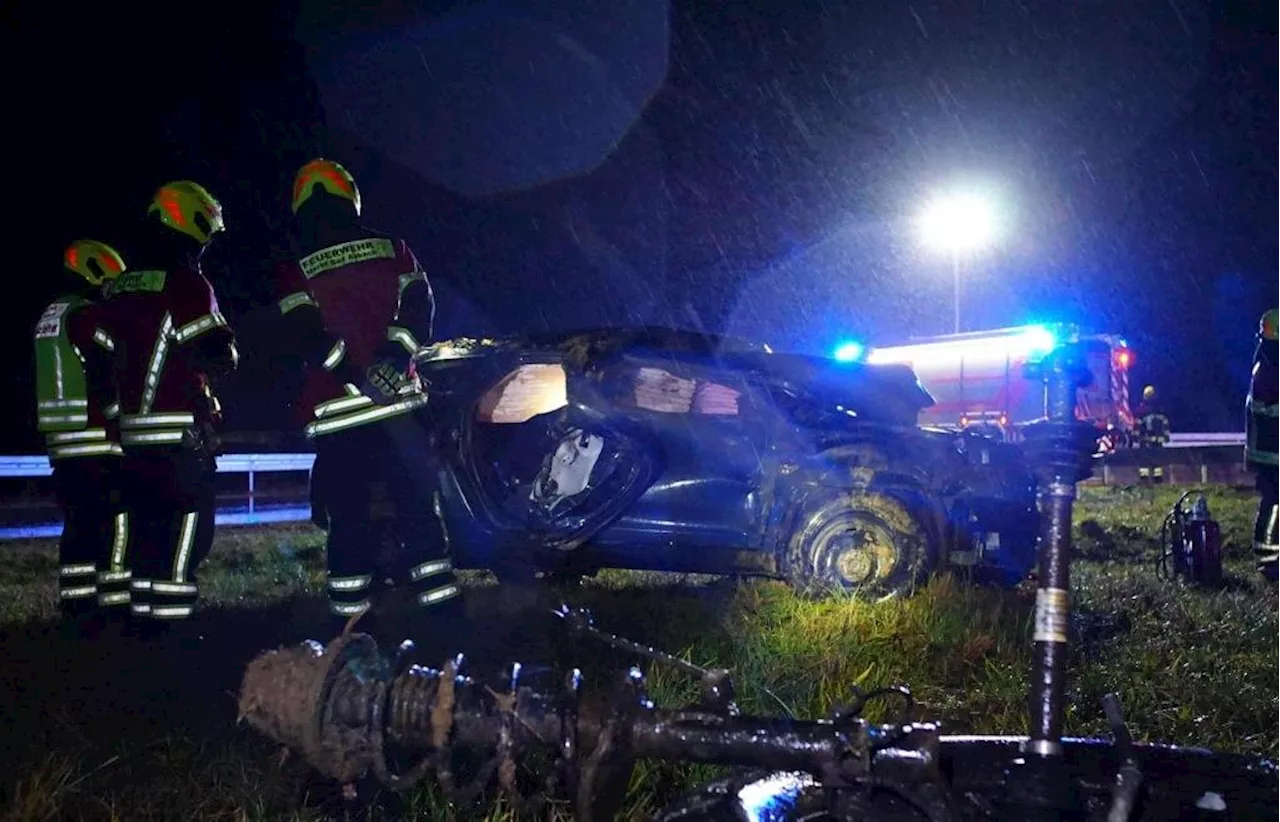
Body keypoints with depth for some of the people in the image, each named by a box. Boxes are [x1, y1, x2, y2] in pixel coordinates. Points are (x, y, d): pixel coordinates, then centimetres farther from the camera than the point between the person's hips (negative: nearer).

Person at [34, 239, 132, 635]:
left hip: (60, 439, 9)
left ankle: (76, 608, 12)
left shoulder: (48, 319, 19)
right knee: (115, 525, -7)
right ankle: (115, 606, -8)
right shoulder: (90, 316, -10)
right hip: (98, 440, -9)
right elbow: (109, 380, -14)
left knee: (78, 525, 11)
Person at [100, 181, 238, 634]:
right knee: (187, 529, -5)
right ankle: (169, 618, -8)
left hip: (135, 431, 8)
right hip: (182, 431, -8)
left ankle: (145, 614, 17)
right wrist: (227, 353, 6)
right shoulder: (186, 285, -11)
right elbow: (218, 358, -15)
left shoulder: (118, 289, 14)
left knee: (150, 527, 13)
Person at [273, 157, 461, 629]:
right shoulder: (391, 249, 9)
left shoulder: (294, 271, 2)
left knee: (348, 519, 4)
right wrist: (391, 358, -12)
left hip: (336, 411, -1)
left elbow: (304, 338, -10)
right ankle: (445, 611, 6)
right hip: (400, 403, 2)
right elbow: (419, 307, -2)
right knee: (418, 510, 7)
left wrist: (357, 377, -13)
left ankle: (353, 625, 6)